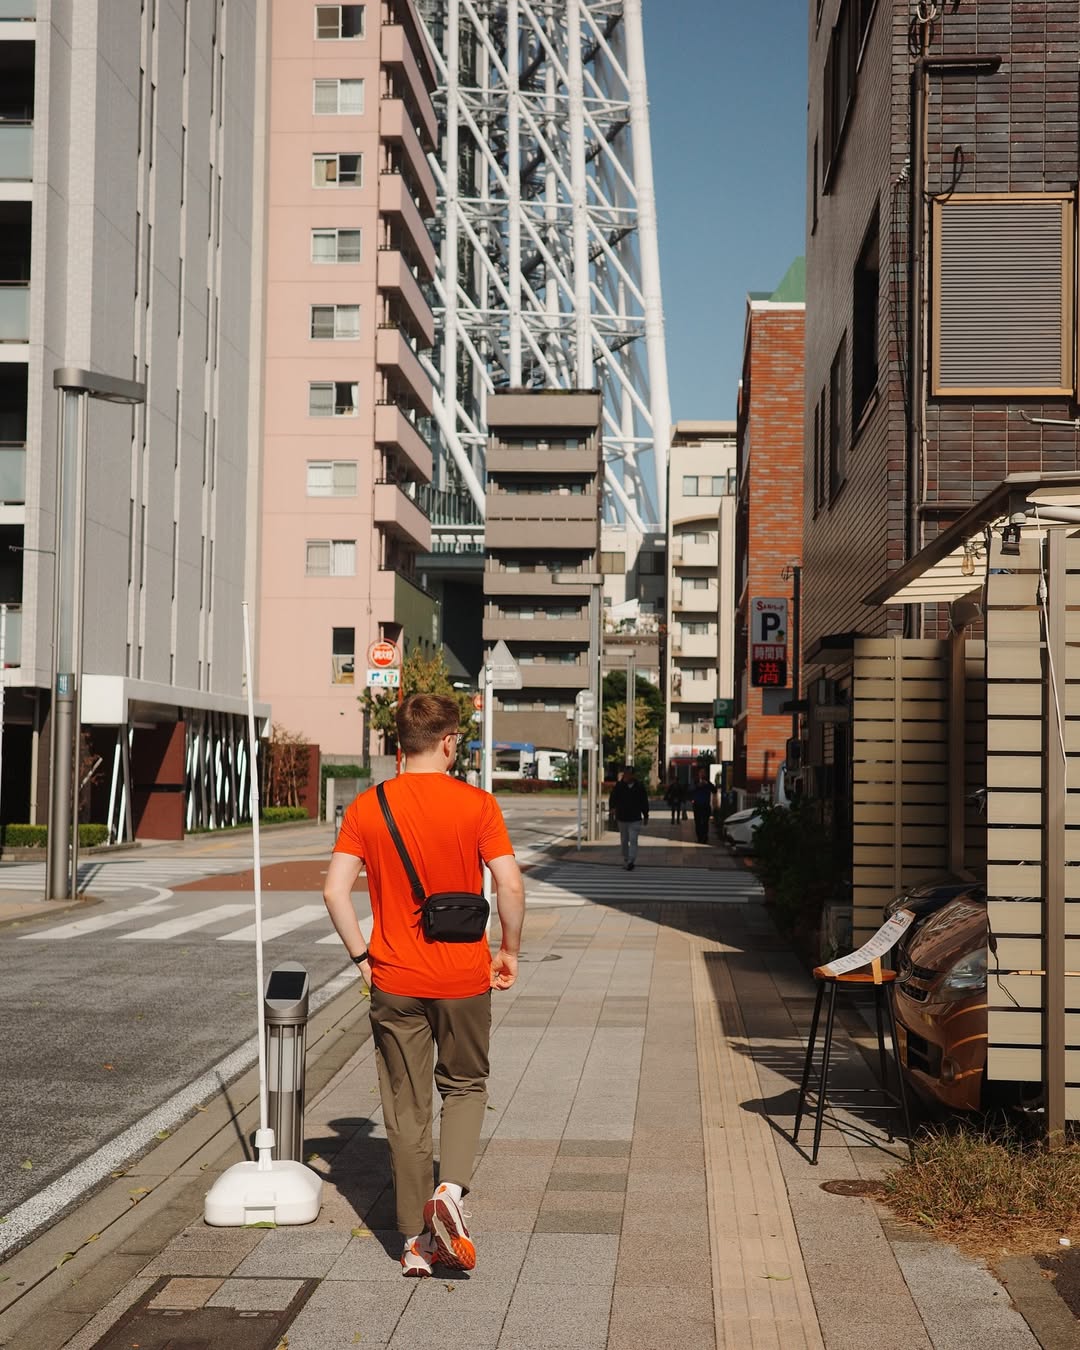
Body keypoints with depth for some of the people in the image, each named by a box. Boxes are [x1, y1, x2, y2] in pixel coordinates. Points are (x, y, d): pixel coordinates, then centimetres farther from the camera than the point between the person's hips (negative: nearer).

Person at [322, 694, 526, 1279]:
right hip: (463, 978, -1)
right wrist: (509, 950, 2)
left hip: (395, 982, 1)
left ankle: (417, 1241, 16)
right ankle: (450, 1188, -3)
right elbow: (510, 885, -13)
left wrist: (361, 955, 4)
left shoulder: (366, 808, -3)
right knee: (465, 1086, 20)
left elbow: (334, 890, -8)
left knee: (405, 1109, 11)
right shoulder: (476, 805, -8)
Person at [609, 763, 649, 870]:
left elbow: (644, 802, 7)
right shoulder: (618, 786, 0)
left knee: (633, 840, -13)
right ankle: (626, 860, 24)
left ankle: (631, 861, -18)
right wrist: (612, 807, -29)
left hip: (635, 819, -2)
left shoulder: (639, 787, -1)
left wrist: (646, 816, 10)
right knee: (624, 841, 12)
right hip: (622, 818, 2)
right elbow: (613, 798, -7)